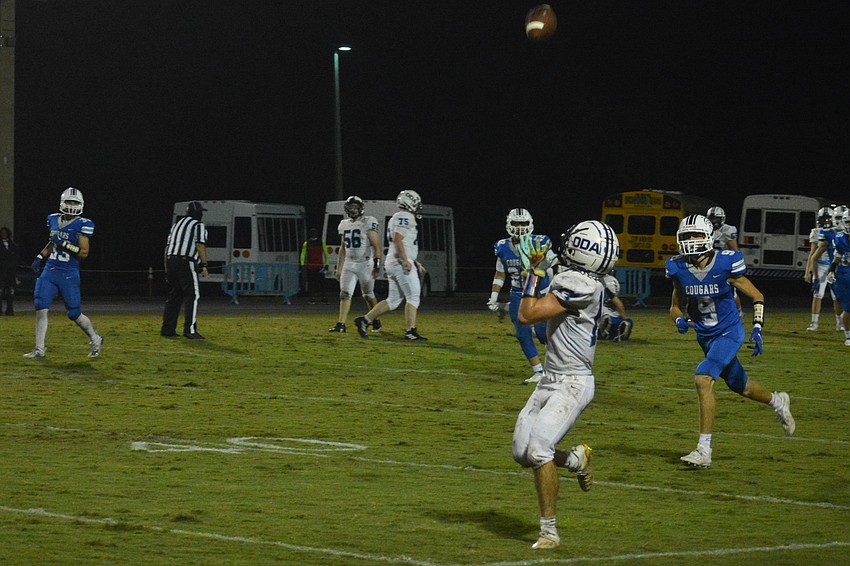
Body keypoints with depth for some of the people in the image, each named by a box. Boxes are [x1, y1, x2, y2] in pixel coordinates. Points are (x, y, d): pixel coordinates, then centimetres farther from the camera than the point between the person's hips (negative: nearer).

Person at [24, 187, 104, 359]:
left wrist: (64, 244, -22)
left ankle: (95, 340, 27)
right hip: (50, 272, 5)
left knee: (74, 313, 2)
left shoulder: (82, 225, -10)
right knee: (40, 308, -7)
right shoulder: (54, 220, 8)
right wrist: (40, 257, 12)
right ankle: (39, 349, 1)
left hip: (69, 274, -5)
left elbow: (84, 253, -14)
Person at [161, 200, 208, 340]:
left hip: (170, 260, 7)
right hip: (186, 263, -7)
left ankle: (167, 329, 10)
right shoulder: (198, 225, 1)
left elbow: (167, 247, 19)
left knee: (173, 296, 12)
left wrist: (167, 270, 21)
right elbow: (200, 245, -12)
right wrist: (204, 265, -11)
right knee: (192, 295, -7)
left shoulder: (177, 225, 22)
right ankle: (190, 330, -16)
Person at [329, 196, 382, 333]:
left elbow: (376, 245, -11)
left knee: (368, 295, 7)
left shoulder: (368, 223, -9)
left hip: (365, 264, -5)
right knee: (345, 294, -7)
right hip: (349, 264, 5)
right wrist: (338, 268, 17)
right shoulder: (344, 225, 10)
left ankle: (376, 322, 25)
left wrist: (377, 264, -19)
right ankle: (341, 324, -10)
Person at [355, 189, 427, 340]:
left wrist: (415, 262, 29)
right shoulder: (405, 217, -10)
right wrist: (406, 260, -24)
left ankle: (365, 320, 9)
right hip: (401, 263, -10)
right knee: (413, 296, -7)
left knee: (393, 300, 10)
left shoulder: (396, 219, 22)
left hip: (392, 264, 10)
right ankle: (410, 331, -9)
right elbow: (398, 239, -21)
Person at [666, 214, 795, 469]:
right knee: (739, 385, 21)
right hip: (704, 336, 6)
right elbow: (676, 306, 8)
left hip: (729, 332, -6)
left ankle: (704, 450, -22)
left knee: (703, 379, -25)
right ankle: (777, 401, 54)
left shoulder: (725, 265, -20)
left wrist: (757, 329, -18)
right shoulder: (679, 270, -8)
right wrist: (680, 320, -15)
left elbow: (757, 297, -8)